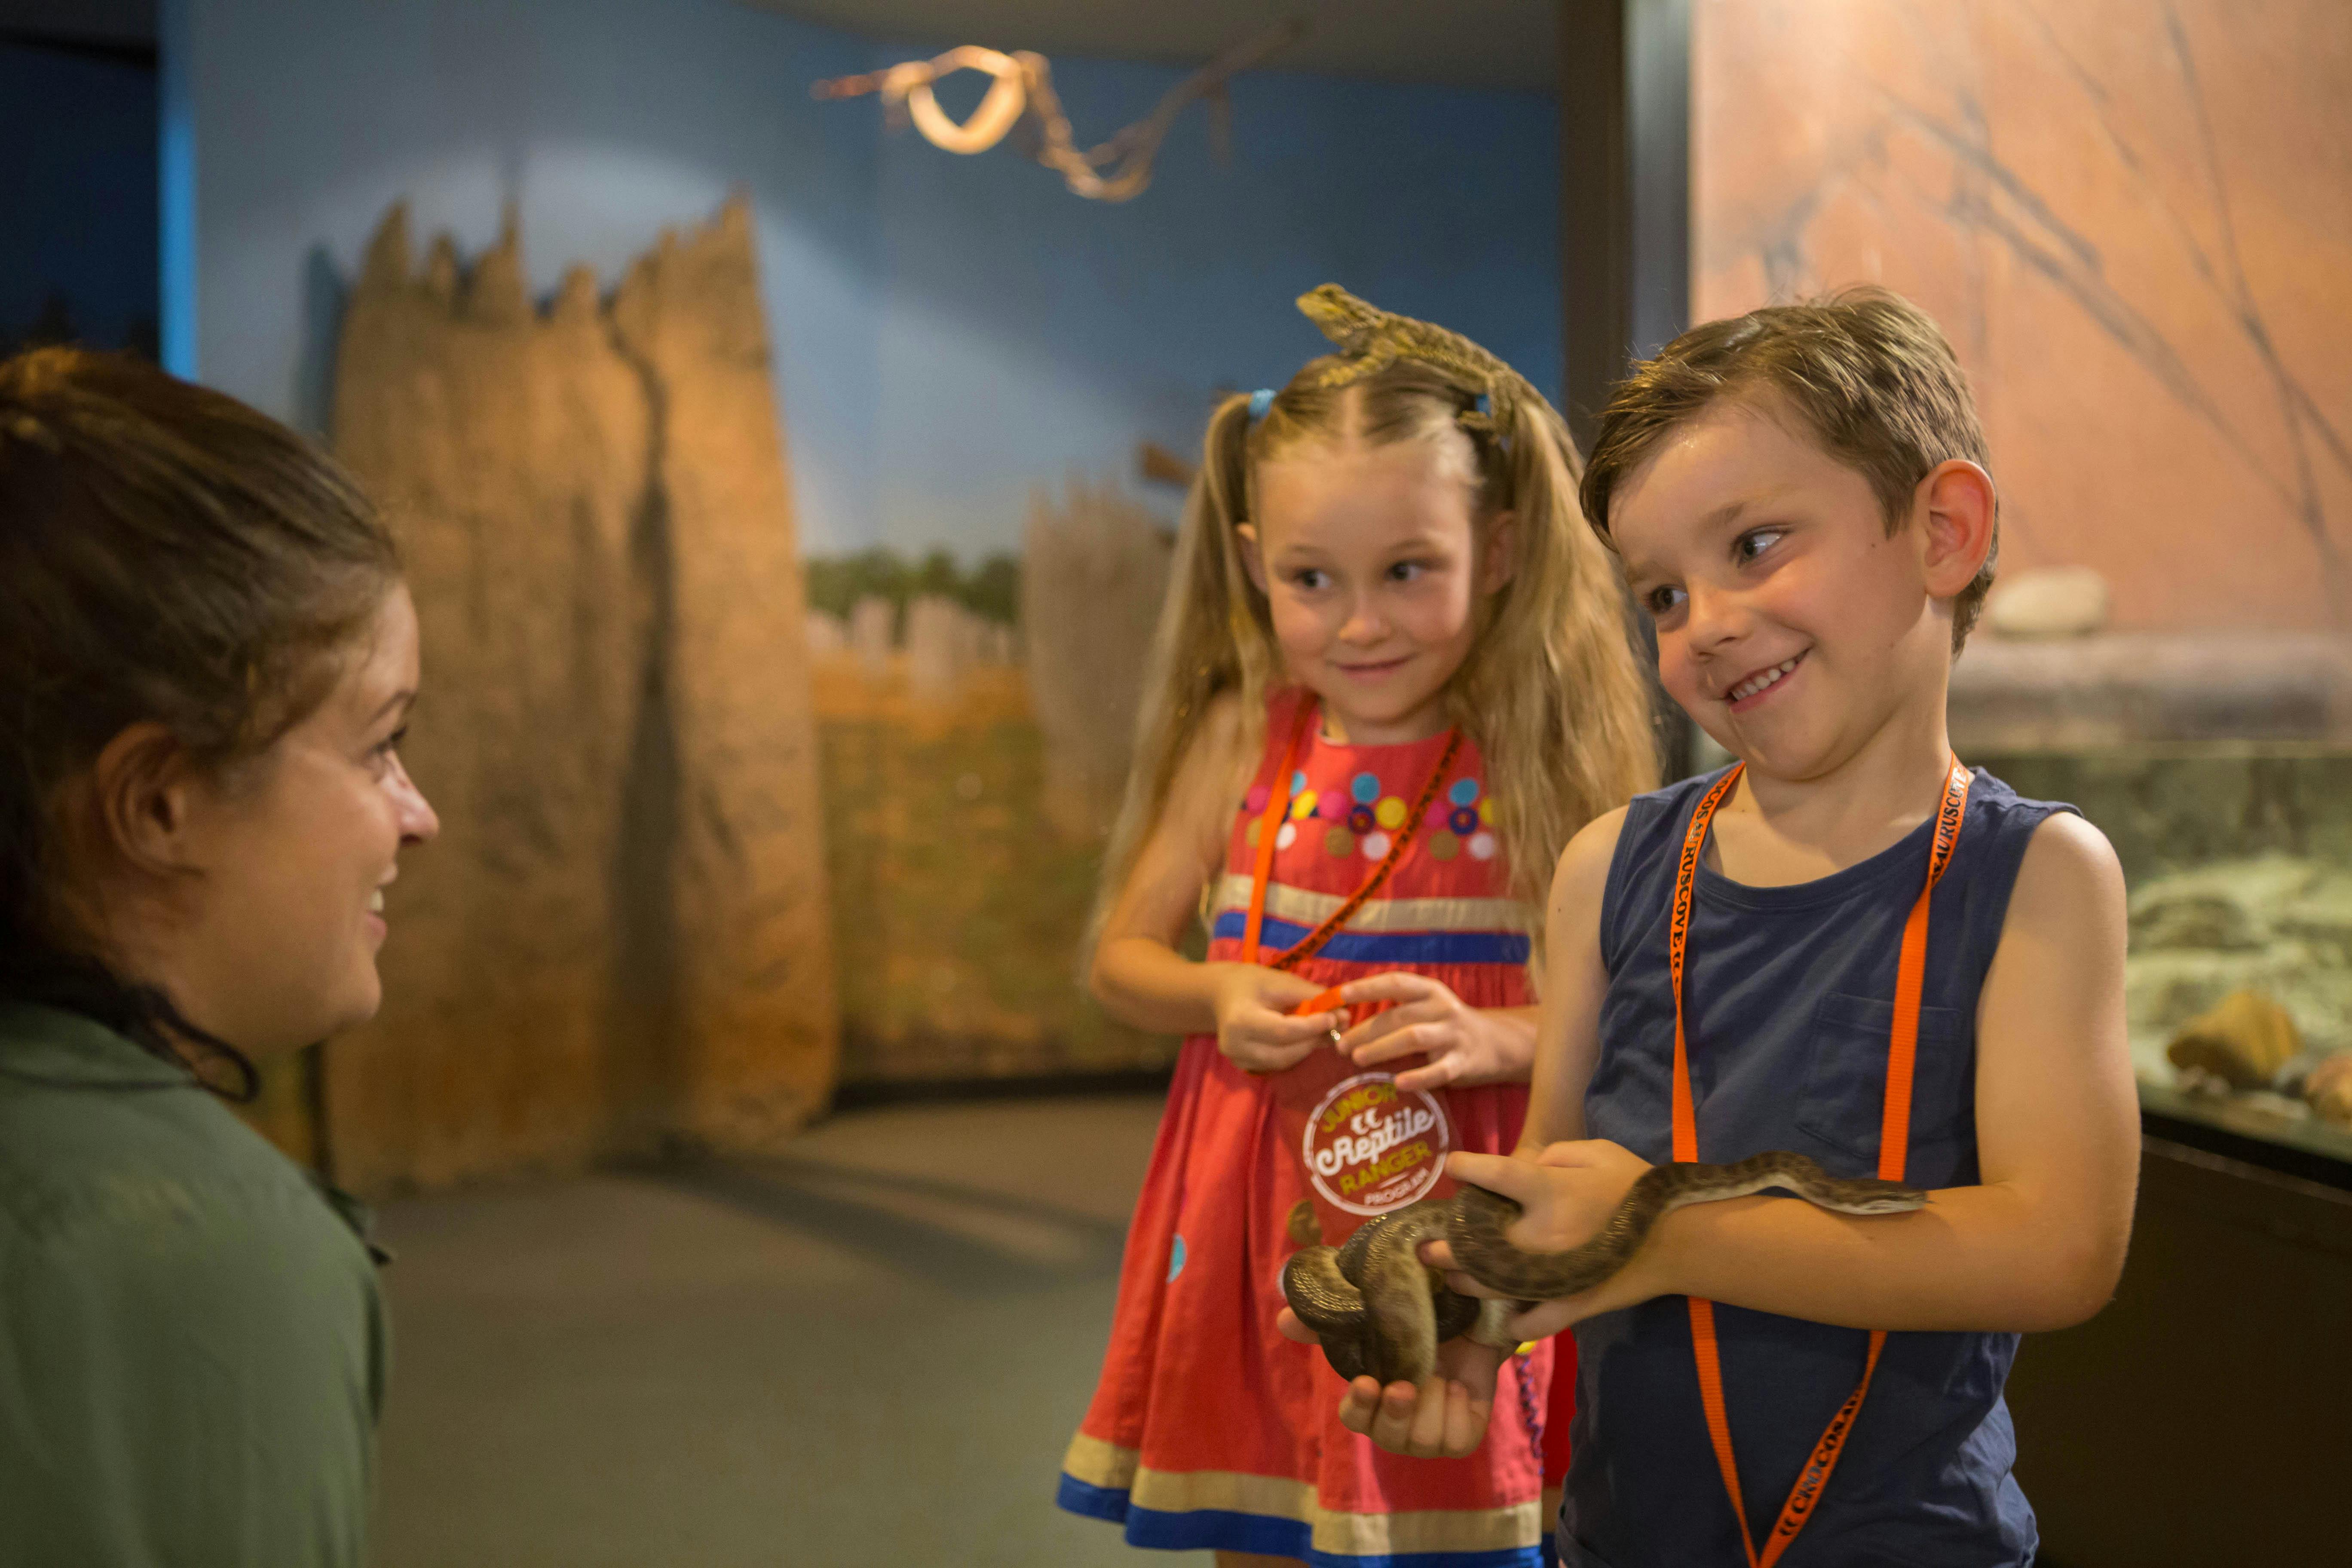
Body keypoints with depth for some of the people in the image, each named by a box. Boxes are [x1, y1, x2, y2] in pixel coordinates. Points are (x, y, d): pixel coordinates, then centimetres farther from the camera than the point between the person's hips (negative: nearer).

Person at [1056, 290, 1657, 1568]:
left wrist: (1495, 1038, -22)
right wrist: (1219, 1002, -11)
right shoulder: (1243, 742, -2)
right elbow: (1122, 955, 7)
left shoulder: (1541, 757, -8)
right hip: (1261, 1219, 2)